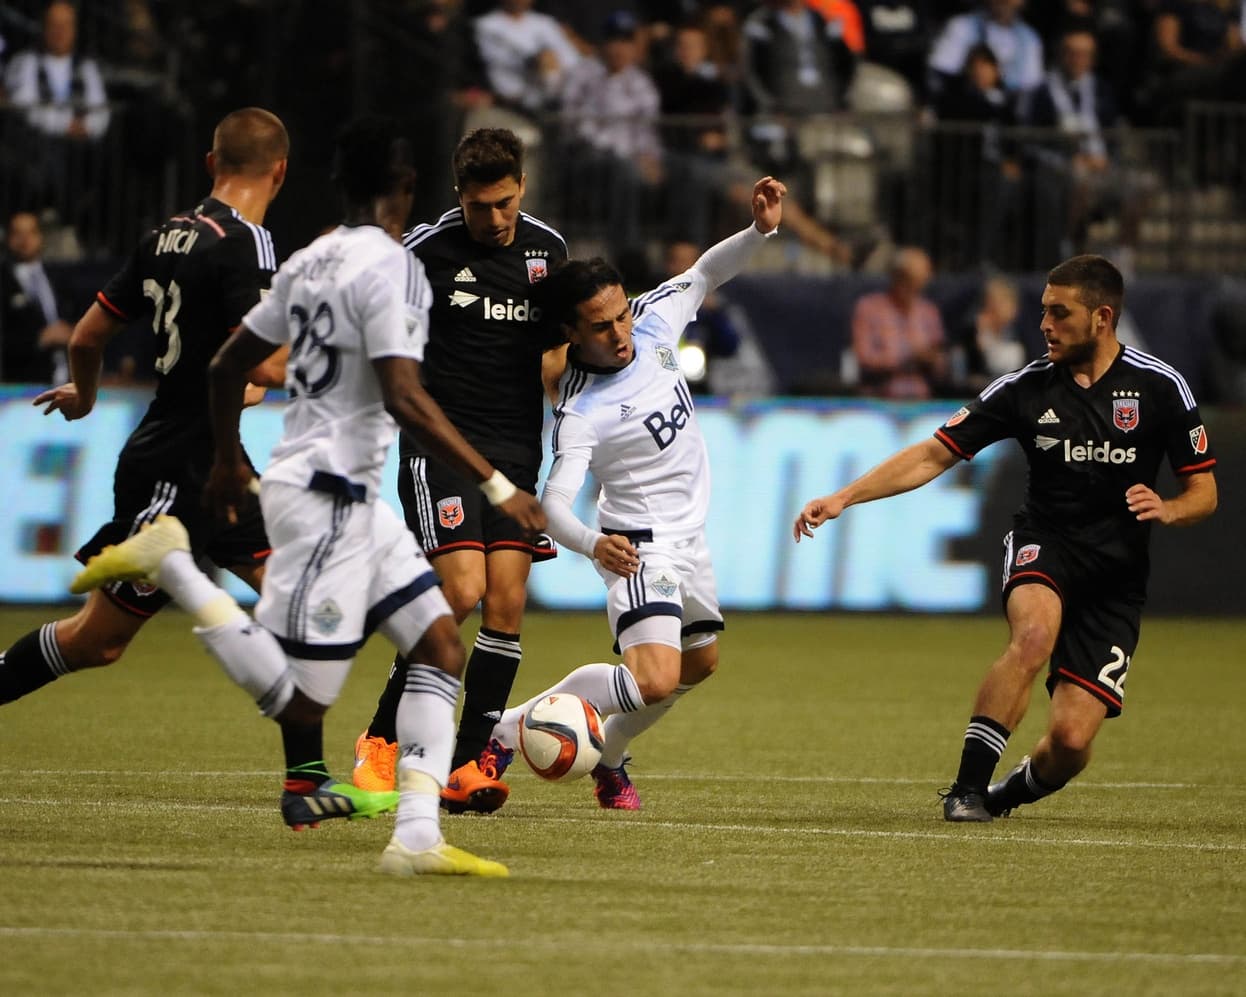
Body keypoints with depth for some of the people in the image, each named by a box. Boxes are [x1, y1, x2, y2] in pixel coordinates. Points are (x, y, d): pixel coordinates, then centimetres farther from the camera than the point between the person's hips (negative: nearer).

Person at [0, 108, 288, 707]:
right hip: (177, 472, -9)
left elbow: (87, 336, 15)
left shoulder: (167, 236, 7)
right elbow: (263, 366, -27)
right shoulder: (246, 244, -17)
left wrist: (83, 395, 35)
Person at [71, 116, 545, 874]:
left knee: (441, 647, 5)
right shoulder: (391, 267, -15)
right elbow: (404, 400, -24)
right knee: (300, 701, -6)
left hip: (352, 498, 10)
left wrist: (228, 458, 35)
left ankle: (417, 837, -4)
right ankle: (174, 565, -2)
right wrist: (498, 487, -20)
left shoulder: (310, 263, 11)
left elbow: (230, 365, 19)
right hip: (325, 497, -10)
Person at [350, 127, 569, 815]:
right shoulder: (424, 249, -7)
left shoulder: (546, 249, 9)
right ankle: (382, 740, -1)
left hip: (516, 449, 5)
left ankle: (469, 765, 0)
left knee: (508, 601, -5)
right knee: (463, 591, -16)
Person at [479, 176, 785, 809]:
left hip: (689, 539, 8)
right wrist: (593, 544, -55)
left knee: (699, 662, 24)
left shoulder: (653, 322, -9)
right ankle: (507, 730, -14)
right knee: (654, 680, -25)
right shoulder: (580, 412, -27)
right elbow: (554, 500, -35)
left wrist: (758, 231, -9)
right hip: (639, 546, -8)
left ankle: (608, 758, 41)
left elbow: (704, 274, 8)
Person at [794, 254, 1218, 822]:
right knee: (1034, 633, -37)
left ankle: (1010, 794, 23)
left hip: (1117, 575, 0)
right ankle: (967, 789, -29)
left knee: (1071, 739, -12)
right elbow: (934, 455, 1)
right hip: (1043, 546, 0)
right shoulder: (1028, 387, -2)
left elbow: (1203, 492, 4)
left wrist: (1167, 510, -19)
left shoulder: (1159, 387, -3)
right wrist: (844, 497, -8)